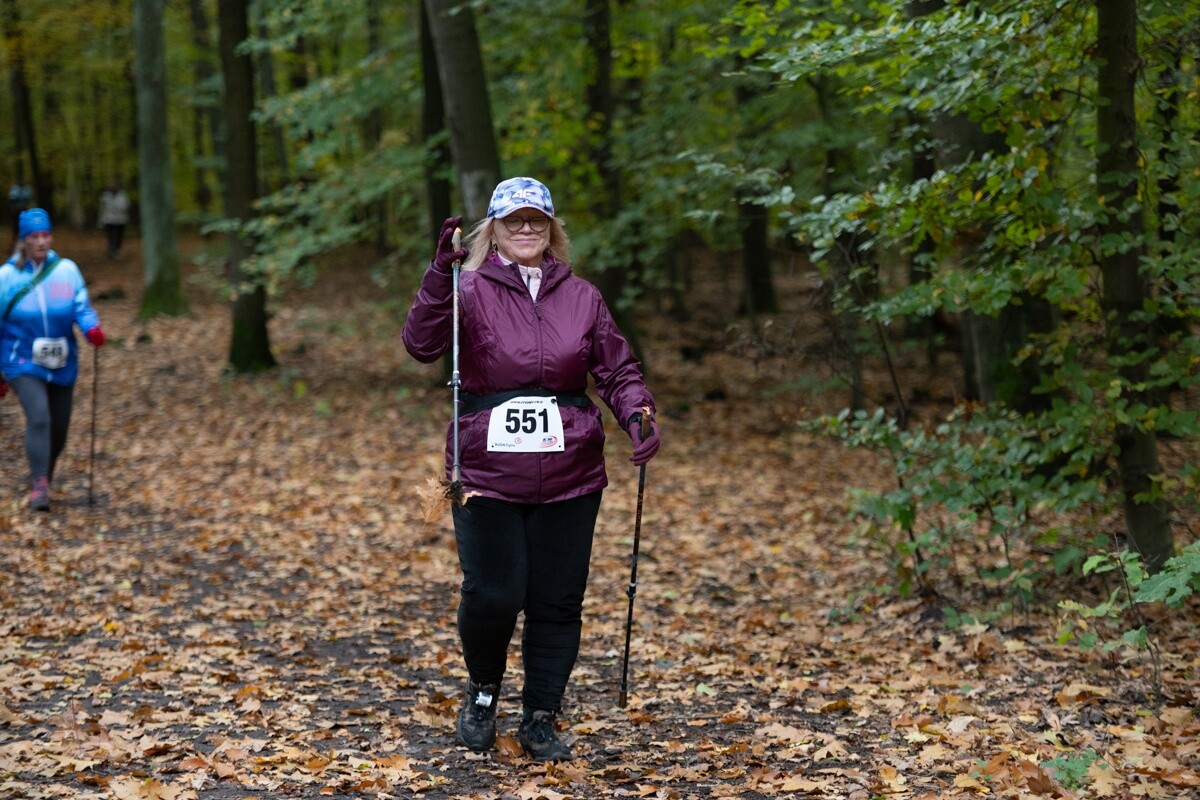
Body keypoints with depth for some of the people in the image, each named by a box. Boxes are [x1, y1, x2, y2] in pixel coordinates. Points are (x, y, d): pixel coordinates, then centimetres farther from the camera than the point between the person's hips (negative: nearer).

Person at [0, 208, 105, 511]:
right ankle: (38, 486, -20)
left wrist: (92, 328, -28)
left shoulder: (67, 269, -2)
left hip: (62, 363, 3)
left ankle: (44, 476, 35)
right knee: (38, 417, -22)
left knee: (59, 425, 11)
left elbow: (82, 307, -4)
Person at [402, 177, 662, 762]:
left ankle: (541, 719, 23)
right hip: (488, 472, -3)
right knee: (492, 595, -7)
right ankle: (483, 690, 24)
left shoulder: (582, 297, 9)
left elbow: (616, 369, 11)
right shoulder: (470, 291, -2)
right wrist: (440, 275, -31)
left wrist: (637, 413, -9)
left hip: (569, 475, 3)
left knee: (559, 601, 7)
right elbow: (422, 345, -18)